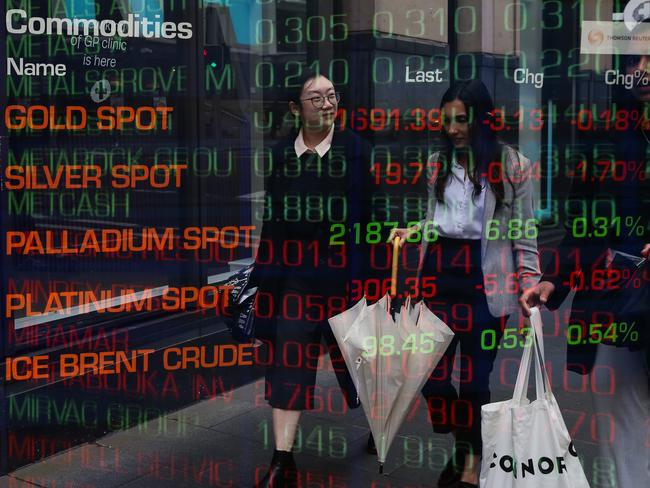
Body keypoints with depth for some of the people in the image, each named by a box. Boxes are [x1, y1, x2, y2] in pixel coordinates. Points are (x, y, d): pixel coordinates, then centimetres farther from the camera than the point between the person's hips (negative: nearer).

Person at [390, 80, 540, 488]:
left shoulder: (513, 164, -3)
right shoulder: (438, 162, 9)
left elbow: (525, 232, -2)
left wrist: (530, 287, -6)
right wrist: (412, 231, -2)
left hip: (485, 281, -4)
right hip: (439, 273, 4)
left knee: (475, 378, 1)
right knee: (432, 374, 6)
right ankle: (458, 447, 33)